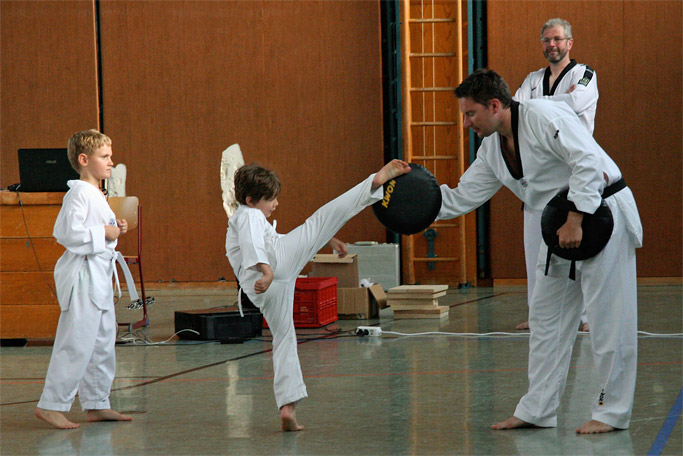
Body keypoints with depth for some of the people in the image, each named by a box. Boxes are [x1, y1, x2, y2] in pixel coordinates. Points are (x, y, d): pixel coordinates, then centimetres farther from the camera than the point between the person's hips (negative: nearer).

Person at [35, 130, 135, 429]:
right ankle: (51, 404, -7)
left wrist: (114, 230, 11)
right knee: (76, 344, -11)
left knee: (103, 342, 13)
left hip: (100, 277, 11)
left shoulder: (95, 194, 17)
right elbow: (69, 233, -23)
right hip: (83, 277, -10)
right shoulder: (79, 193, -14)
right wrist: (103, 233, -17)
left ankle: (96, 404, 20)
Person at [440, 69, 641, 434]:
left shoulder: (543, 117, -20)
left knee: (607, 316, -6)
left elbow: (588, 163, -25)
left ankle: (611, 411, 2)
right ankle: (537, 410, 18)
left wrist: (575, 221, -26)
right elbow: (461, 198, 10)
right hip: (563, 226, 10)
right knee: (546, 318, 11)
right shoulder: (492, 149, 7)